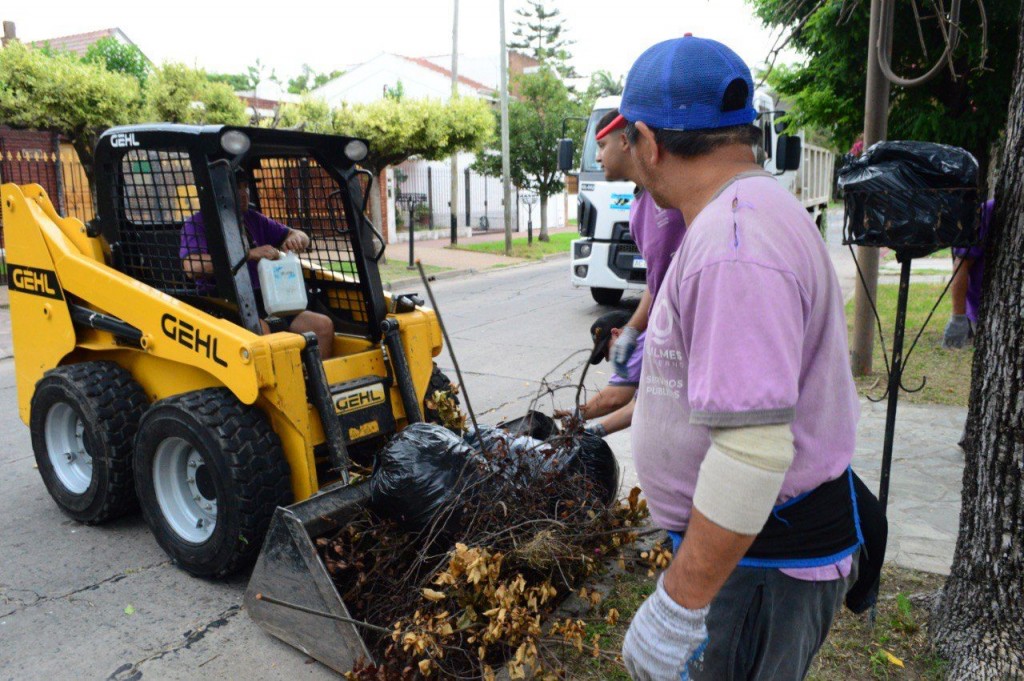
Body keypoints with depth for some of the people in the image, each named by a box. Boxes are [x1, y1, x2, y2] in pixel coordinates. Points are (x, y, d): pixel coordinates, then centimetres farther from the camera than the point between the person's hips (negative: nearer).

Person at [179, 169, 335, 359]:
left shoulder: (254, 220, 17)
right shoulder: (197, 224, 0)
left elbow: (302, 237, 20)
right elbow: (193, 267, -19)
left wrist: (295, 238, -7)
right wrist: (249, 254, -25)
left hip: (262, 304, 6)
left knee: (323, 324, -11)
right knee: (260, 329, -37)